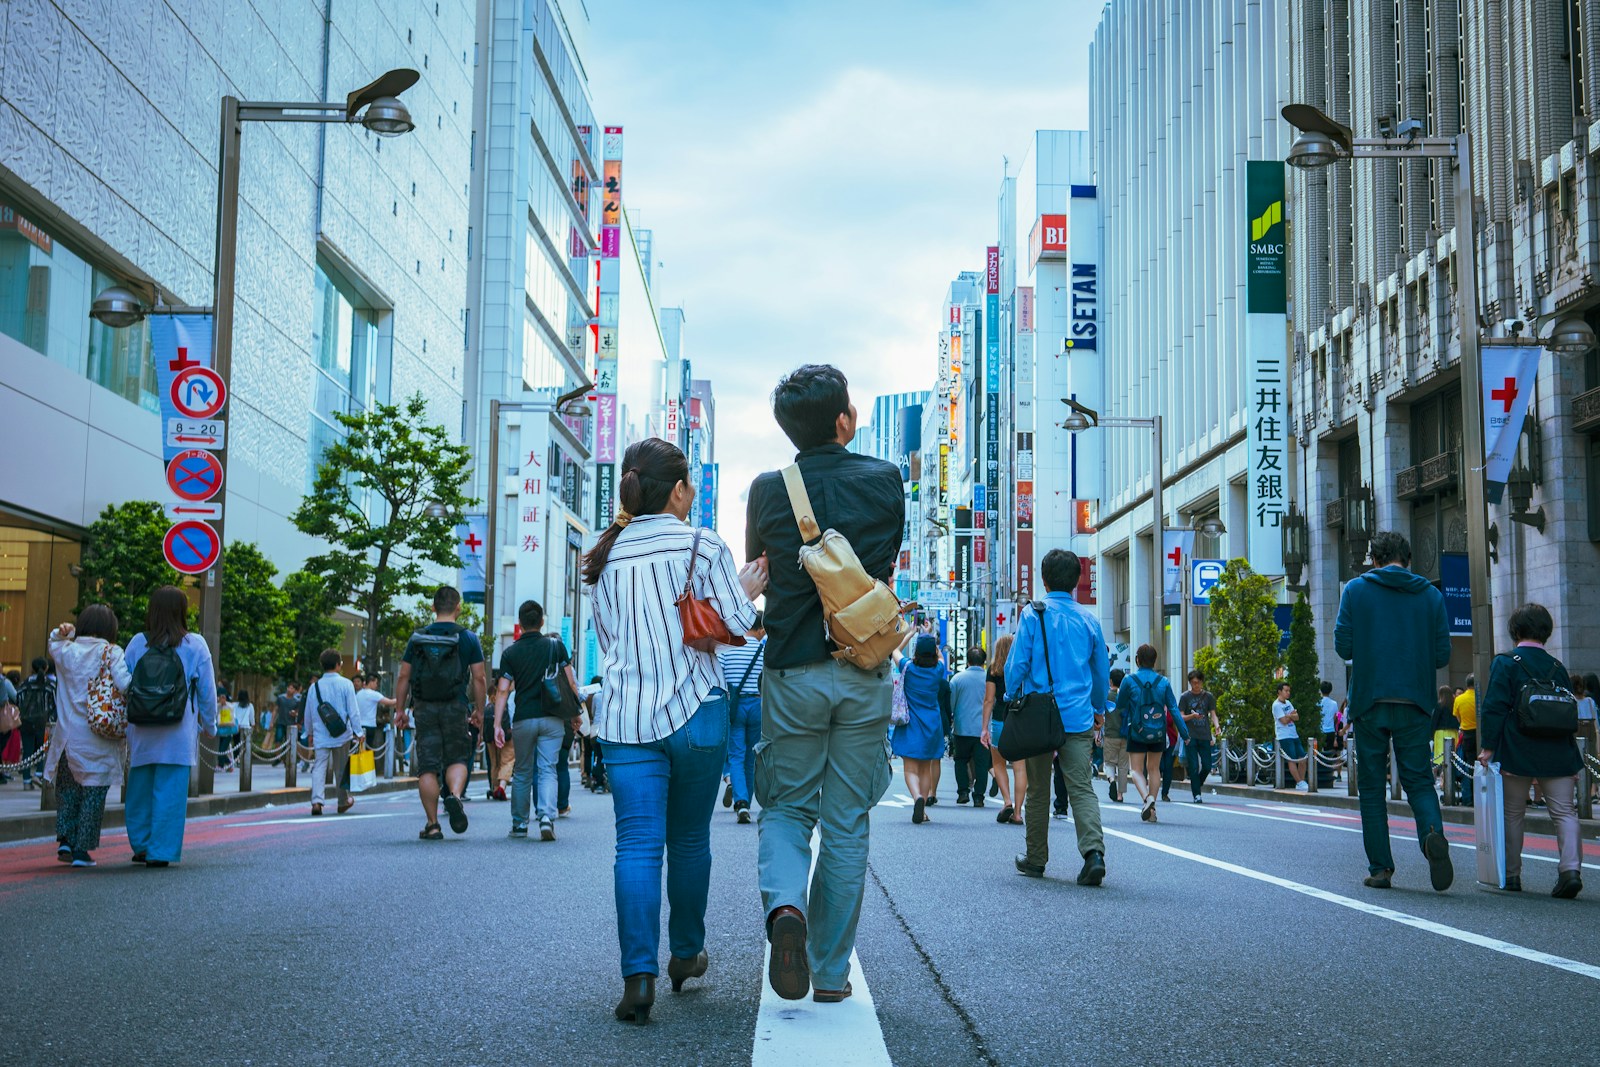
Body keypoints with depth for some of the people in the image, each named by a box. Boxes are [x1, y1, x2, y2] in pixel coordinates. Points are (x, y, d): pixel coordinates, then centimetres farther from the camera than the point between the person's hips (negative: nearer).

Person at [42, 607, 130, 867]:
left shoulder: (66, 651, 3)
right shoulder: (111, 653, -9)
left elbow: (53, 643, 27)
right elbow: (125, 685, -22)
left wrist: (62, 632, 8)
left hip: (67, 735, 3)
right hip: (99, 740, -3)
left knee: (67, 787, 20)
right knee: (93, 794, 6)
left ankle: (65, 839, 9)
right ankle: (82, 850, 7)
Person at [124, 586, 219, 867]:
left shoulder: (138, 643, 1)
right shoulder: (194, 645, -3)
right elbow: (207, 691, 2)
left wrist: (125, 722, 17)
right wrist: (210, 725, 14)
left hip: (141, 732, 3)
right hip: (178, 734, -2)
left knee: (140, 788, 15)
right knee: (170, 791, 1)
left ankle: (141, 846, 24)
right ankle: (161, 851, 1)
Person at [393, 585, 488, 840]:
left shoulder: (418, 638, 5)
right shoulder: (468, 638, 0)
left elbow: (404, 677, 5)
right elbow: (478, 679, 0)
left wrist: (400, 709, 12)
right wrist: (479, 710, 10)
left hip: (425, 709, 1)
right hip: (455, 708, -1)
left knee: (427, 766, 4)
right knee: (457, 758, 14)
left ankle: (432, 824, 4)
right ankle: (454, 795, -15)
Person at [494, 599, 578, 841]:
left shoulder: (510, 653, 1)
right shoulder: (555, 645, 2)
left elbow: (502, 690, -5)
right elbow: (571, 682, 1)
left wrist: (497, 724, -5)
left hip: (524, 719, 0)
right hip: (553, 719, 0)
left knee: (522, 773, 14)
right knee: (548, 770, 0)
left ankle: (519, 824, 20)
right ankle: (547, 816, -21)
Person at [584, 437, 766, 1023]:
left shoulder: (606, 556, 9)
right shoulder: (704, 546, -4)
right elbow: (737, 625, -7)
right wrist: (748, 591, 11)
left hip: (625, 716, 2)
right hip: (695, 711, -2)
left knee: (637, 844, -3)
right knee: (690, 839, 14)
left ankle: (638, 975, -15)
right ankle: (686, 953, 29)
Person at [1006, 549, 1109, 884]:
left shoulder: (1033, 615, -3)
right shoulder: (1088, 619, 7)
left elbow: (1016, 665, -5)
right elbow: (1102, 670, 16)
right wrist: (1099, 709, 29)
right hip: (1079, 718, 2)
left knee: (1038, 790, 10)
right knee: (1082, 788, -2)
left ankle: (1036, 859, 19)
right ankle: (1094, 851, -21)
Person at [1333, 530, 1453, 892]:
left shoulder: (1356, 590, -1)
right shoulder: (1431, 595, 6)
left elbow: (1344, 647, -4)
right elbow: (1442, 654, 5)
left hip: (1370, 701, -1)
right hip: (1414, 703, 2)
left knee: (1371, 786, 6)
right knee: (1418, 780, 9)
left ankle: (1381, 868, 4)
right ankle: (1434, 833, -20)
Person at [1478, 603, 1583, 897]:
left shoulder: (1506, 663, -5)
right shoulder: (1557, 667, 9)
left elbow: (1494, 708, -12)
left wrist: (1488, 747, -8)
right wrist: (1571, 757, 17)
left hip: (1517, 754, -3)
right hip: (1557, 755, 3)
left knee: (1513, 813, 9)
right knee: (1565, 812, 3)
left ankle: (1511, 875, 16)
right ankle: (1571, 868, -16)